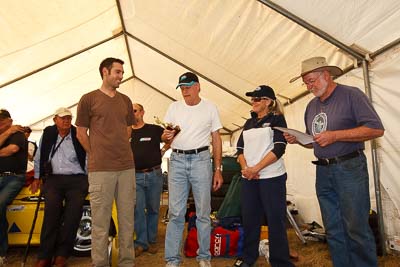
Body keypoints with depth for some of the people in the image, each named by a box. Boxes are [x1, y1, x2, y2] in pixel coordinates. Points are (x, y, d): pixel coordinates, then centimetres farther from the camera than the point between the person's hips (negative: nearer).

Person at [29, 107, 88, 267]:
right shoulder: (47, 134, 13)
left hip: (77, 178, -1)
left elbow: (88, 160, 4)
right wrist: (36, 178, 19)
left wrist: (88, 182, -2)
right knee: (52, 204, -28)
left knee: (75, 206, -28)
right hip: (53, 178, 2)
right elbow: (38, 158, 22)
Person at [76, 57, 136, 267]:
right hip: (101, 169, -4)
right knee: (100, 221, 3)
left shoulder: (125, 101, 14)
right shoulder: (89, 99, 1)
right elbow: (81, 133, 5)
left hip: (127, 167, 4)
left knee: (127, 218, 9)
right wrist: (98, 156, 6)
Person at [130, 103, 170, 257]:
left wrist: (163, 150, 0)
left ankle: (151, 241, 21)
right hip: (135, 176, 2)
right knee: (138, 209, -2)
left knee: (153, 209, 7)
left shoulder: (155, 129, 3)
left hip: (154, 175, -1)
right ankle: (141, 242, 10)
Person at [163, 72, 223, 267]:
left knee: (203, 212, 5)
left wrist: (218, 169, 0)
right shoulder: (174, 107, 11)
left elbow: (216, 139, 5)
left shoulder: (210, 108, 6)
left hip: (201, 159, -1)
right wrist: (166, 136, -13)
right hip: (177, 160, 2)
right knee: (175, 213, 2)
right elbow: (164, 136, 13)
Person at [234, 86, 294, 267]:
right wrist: (245, 168, -7)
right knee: (249, 218, 10)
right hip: (248, 178, 5)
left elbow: (279, 148, -10)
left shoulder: (277, 119, 1)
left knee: (275, 220, 0)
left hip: (271, 177, -5)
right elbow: (240, 148, 12)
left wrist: (256, 168, -15)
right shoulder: (248, 123, 17)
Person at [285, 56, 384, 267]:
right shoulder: (312, 106, 15)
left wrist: (335, 135, -19)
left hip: (350, 169, -6)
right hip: (323, 172, 6)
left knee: (357, 229, -1)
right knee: (333, 231, 12)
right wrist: (298, 140, 1)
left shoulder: (350, 95, -5)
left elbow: (376, 129, -13)